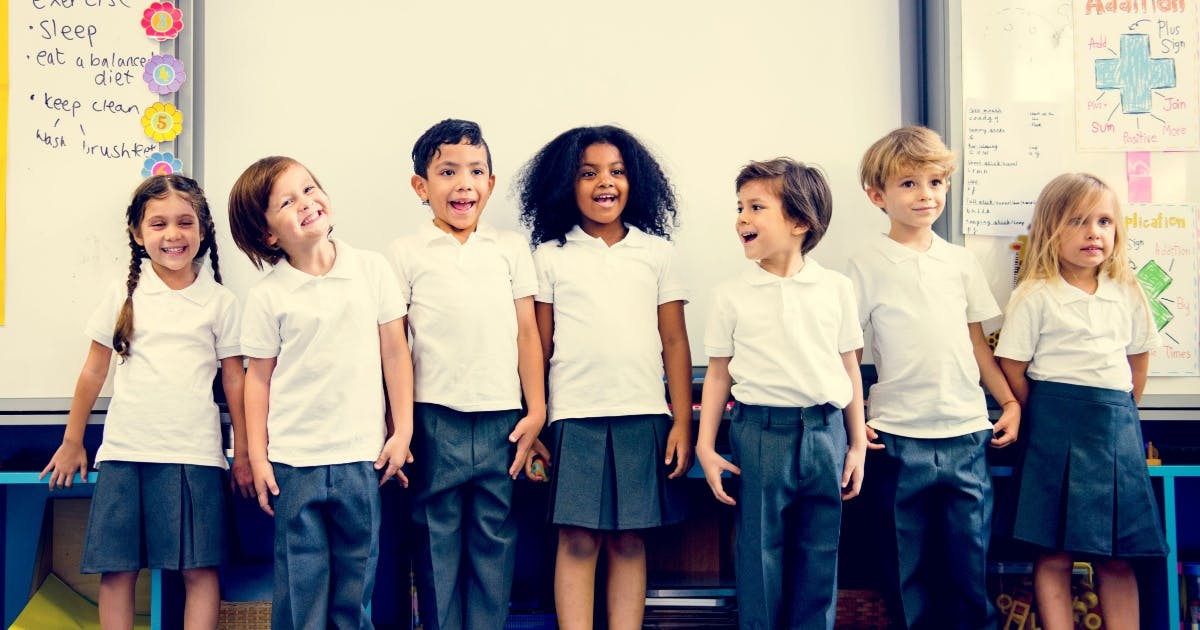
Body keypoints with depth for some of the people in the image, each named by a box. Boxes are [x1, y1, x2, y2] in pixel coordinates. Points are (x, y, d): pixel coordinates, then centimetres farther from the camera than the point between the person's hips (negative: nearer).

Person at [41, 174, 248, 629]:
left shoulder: (220, 302, 4)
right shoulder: (125, 296, 6)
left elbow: (234, 380, 7)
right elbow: (94, 370, 11)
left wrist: (243, 454, 8)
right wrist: (71, 443, 15)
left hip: (194, 453, -1)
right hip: (125, 451, 1)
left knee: (200, 570, -2)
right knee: (116, 569, 2)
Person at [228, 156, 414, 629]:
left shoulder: (372, 269, -1)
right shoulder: (266, 296, -3)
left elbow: (395, 352, 3)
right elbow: (258, 377, 3)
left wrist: (402, 432, 1)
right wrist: (256, 457, 1)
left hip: (363, 456, 1)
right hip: (294, 462, -1)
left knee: (356, 583, 12)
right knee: (300, 585, 8)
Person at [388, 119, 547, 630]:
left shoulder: (511, 248, 9)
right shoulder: (405, 253, 4)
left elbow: (527, 332, 9)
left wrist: (536, 411, 4)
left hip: (502, 419, 2)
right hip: (435, 418, -1)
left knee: (496, 540, 7)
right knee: (437, 540, 6)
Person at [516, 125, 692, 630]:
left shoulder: (656, 252, 8)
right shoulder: (550, 256, 6)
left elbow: (674, 342, 7)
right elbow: (539, 346, 6)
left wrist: (682, 422, 1)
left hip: (644, 417, 1)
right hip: (575, 417, -1)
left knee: (628, 540, 6)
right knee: (578, 539, 0)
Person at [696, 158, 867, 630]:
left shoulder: (835, 288, 3)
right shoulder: (732, 294, 2)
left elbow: (849, 368, 9)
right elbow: (718, 373, 5)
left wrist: (857, 444, 8)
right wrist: (705, 446, 0)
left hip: (825, 431, 1)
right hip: (760, 431, -1)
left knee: (819, 554, 10)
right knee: (758, 551, 5)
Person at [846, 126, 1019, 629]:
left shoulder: (961, 262, 10)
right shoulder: (867, 266, -2)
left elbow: (976, 341, 16)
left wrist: (1011, 401, 9)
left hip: (968, 432, 3)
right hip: (900, 437, -3)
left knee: (970, 559, 6)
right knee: (912, 565, 7)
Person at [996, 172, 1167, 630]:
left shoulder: (1127, 293, 9)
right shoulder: (1035, 296, -5)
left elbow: (1139, 356, 18)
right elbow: (1012, 368, -5)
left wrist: (1119, 412, 13)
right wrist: (1043, 419, -1)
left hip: (1117, 428, 4)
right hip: (1055, 429, -4)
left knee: (1117, 557, 6)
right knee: (1054, 553, -1)